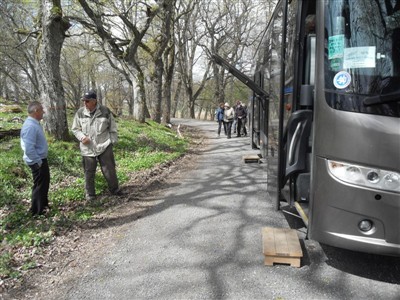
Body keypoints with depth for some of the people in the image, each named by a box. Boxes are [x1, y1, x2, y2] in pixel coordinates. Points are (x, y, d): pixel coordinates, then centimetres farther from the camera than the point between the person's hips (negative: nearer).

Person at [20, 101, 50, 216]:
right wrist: (38, 162, -21)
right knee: (40, 185, 3)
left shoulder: (35, 123, 7)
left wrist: (41, 160, 18)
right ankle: (37, 211, 18)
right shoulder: (30, 126, -26)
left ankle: (43, 204, 39)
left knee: (44, 183, 22)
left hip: (41, 159, 10)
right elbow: (29, 148, -30)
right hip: (37, 162, -10)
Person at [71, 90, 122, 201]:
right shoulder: (80, 113, -2)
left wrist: (112, 141, -1)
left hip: (104, 147, -1)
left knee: (109, 170, 7)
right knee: (89, 172, 9)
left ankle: (115, 189, 26)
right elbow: (75, 129, 8)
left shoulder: (105, 111, -5)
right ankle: (90, 194, 24)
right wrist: (82, 137, -10)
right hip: (87, 148, 1)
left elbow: (112, 128, 3)